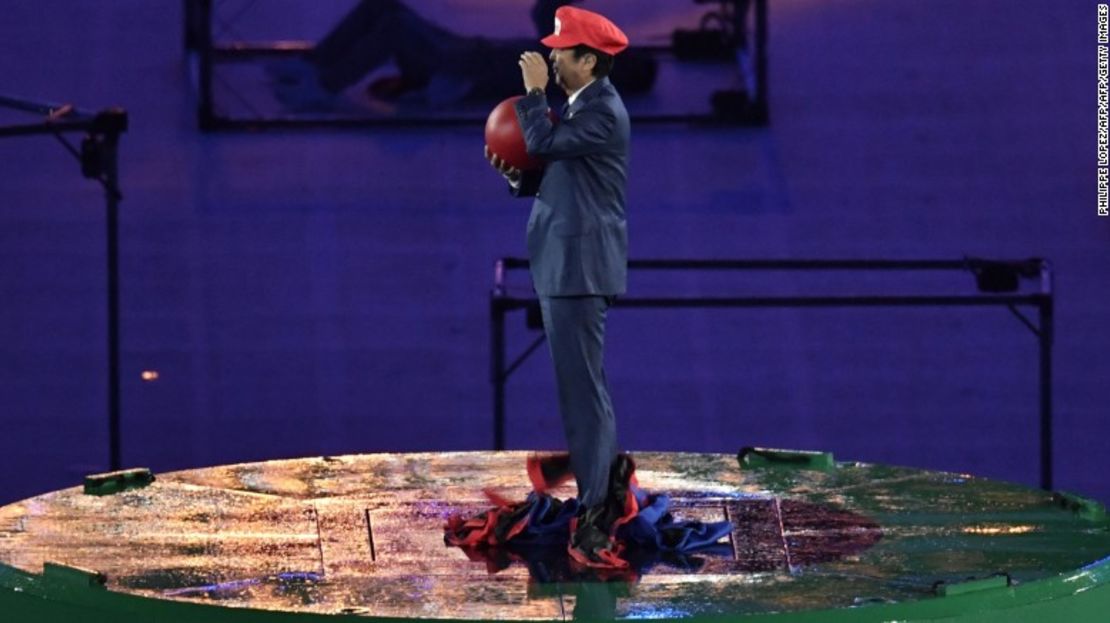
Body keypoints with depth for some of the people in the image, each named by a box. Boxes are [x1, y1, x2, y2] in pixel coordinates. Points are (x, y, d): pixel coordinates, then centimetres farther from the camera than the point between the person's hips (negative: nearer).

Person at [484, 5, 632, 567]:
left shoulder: (603, 112, -15)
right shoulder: (580, 108, 16)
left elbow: (543, 142, -24)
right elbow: (550, 177, 19)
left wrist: (534, 90, -12)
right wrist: (515, 175, 0)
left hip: (579, 266, -10)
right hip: (565, 264, 10)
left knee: (582, 385, -9)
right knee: (583, 381, 17)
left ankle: (597, 514, -6)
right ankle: (610, 486, 27)